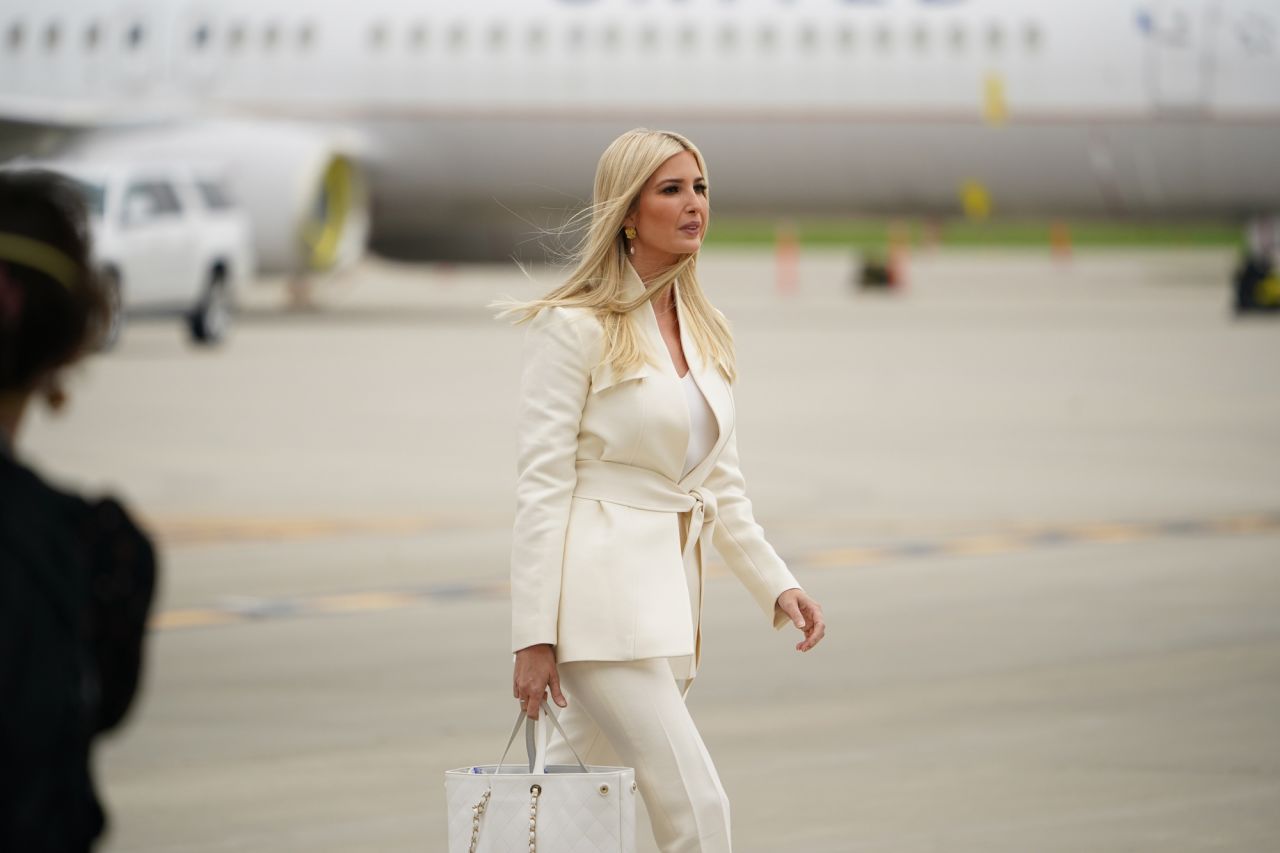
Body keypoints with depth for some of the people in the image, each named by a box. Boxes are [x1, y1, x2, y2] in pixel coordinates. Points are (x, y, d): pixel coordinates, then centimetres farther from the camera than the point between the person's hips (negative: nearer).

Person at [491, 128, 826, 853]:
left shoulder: (708, 334, 15)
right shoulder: (575, 328, -7)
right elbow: (541, 487, -10)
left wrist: (777, 583, 10)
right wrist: (534, 636, -14)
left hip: (668, 599, 8)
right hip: (602, 598, -8)